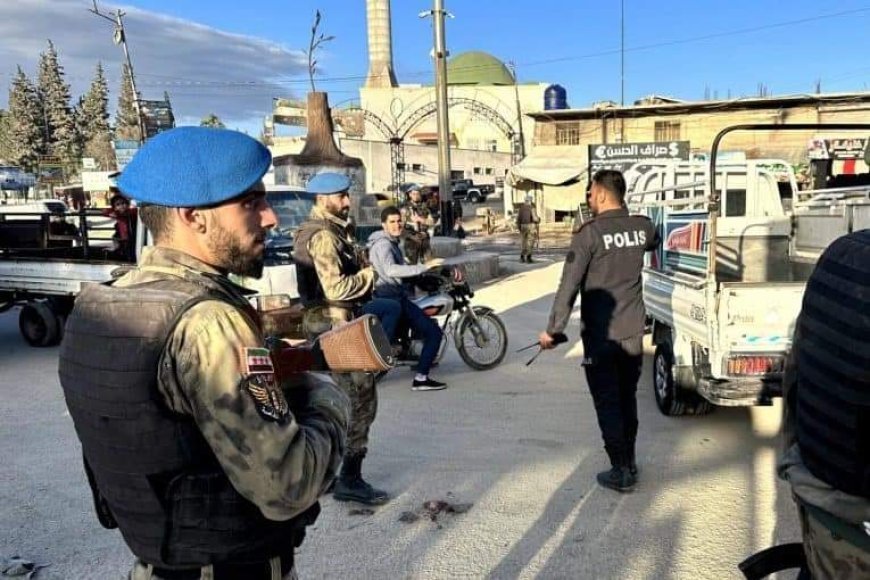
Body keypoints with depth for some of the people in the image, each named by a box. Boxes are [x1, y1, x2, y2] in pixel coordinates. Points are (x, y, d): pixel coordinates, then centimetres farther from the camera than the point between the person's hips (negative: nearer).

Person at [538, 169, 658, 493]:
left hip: (601, 336, -6)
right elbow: (654, 242, 28)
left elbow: (569, 286, -16)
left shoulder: (590, 233, -16)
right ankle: (629, 463, 31)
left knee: (607, 404, 5)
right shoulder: (642, 227, 1)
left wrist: (553, 330, -10)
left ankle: (621, 472, 11)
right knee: (627, 400, 19)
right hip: (633, 333, 6)